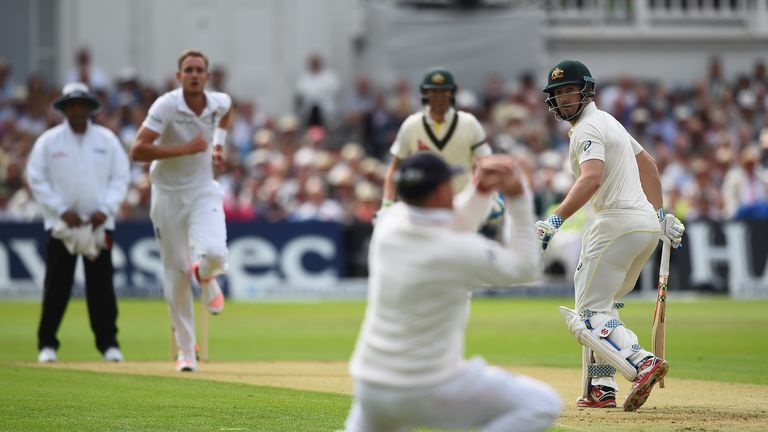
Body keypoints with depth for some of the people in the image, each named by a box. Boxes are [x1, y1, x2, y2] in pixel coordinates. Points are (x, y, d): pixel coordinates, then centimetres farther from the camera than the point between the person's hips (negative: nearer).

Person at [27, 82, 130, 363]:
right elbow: (36, 179, 0)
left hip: (99, 224, 1)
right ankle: (47, 344, 5)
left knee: (102, 287, -1)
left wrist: (105, 210, -8)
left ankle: (108, 343, 4)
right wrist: (62, 211, -9)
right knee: (56, 286, -2)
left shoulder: (107, 140, 6)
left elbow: (120, 178, 6)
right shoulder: (48, 141, 2)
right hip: (61, 224, -1)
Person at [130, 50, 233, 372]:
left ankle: (206, 277, 15)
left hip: (204, 192, 2)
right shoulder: (166, 106, -18)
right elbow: (137, 151, -26)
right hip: (168, 196, -2)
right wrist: (186, 148, -28)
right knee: (177, 272, 3)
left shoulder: (219, 102, -4)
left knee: (214, 252, -26)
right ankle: (186, 351, 17)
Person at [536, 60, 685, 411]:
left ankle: (642, 363, -31)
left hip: (618, 221, -10)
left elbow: (592, 177, -27)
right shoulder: (608, 122, 23)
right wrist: (660, 213, 31)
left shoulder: (587, 128, -9)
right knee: (600, 306, 19)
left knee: (589, 314, -11)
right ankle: (600, 389, 13)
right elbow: (648, 164, 31)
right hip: (647, 222, 10)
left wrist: (556, 220, -35)